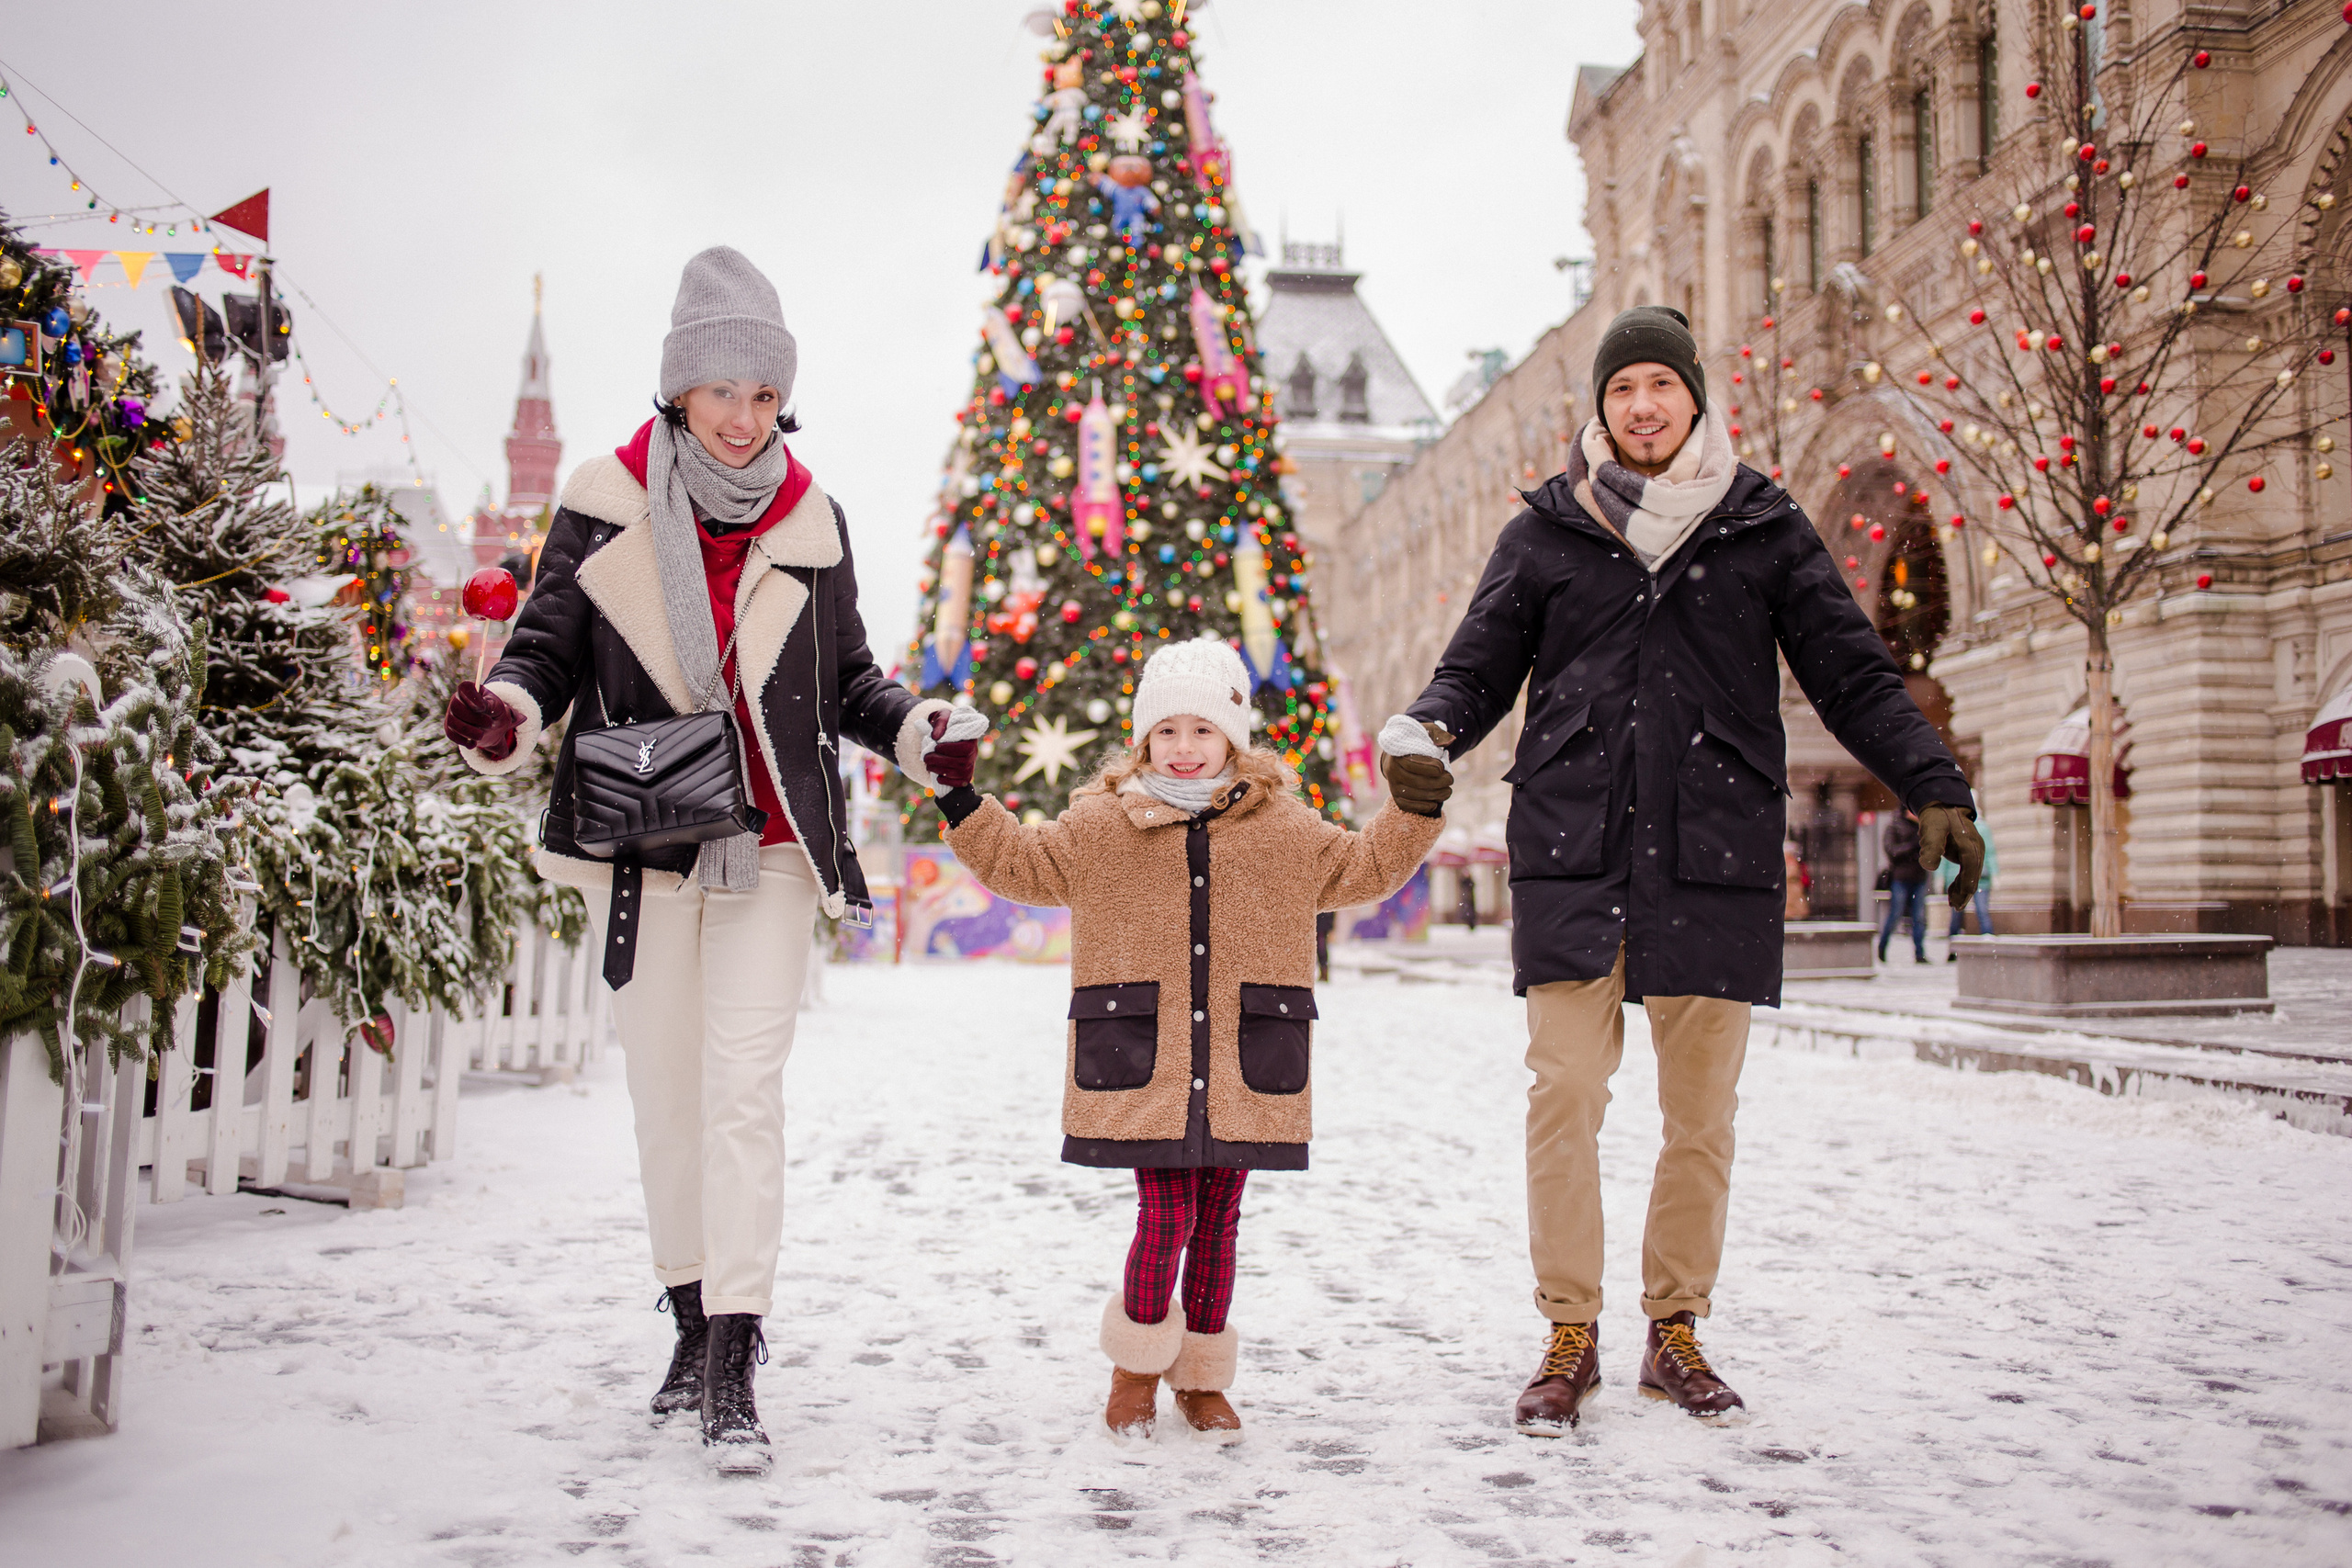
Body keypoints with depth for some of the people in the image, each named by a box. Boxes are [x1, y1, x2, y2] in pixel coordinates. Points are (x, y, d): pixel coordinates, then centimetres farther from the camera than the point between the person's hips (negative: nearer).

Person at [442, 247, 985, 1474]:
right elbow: (550, 643, 4)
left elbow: (847, 679, 13)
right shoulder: (604, 508, 1)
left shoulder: (810, 522, 6)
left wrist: (921, 732, -5)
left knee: (744, 1093, -8)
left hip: (770, 852, -1)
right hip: (640, 845, 1)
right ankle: (694, 1319, 27)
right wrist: (507, 710, -18)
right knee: (664, 1089, 10)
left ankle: (733, 1373, -7)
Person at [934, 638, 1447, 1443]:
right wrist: (964, 805, 5)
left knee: (1218, 1219, 8)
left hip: (1240, 1070, 2)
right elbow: (1021, 864, 13)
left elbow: (1364, 868, 19)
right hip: (1142, 1067, -2)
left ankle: (1202, 1377, 25)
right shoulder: (1102, 823, 6)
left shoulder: (1282, 826, 10)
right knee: (1167, 1214, -7)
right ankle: (1136, 1365, 18)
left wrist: (1414, 812, 8)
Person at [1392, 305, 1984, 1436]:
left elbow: (1854, 677, 8)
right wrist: (1430, 731, -11)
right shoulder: (1547, 531, 9)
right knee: (1565, 1096, -6)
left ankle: (1675, 1331, 20)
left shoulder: (1765, 528, 9)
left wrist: (1934, 787, -4)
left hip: (1715, 853, 1)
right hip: (1574, 849, 0)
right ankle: (1569, 1338, 7)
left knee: (1703, 1108, 5)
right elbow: (1478, 667, 11)